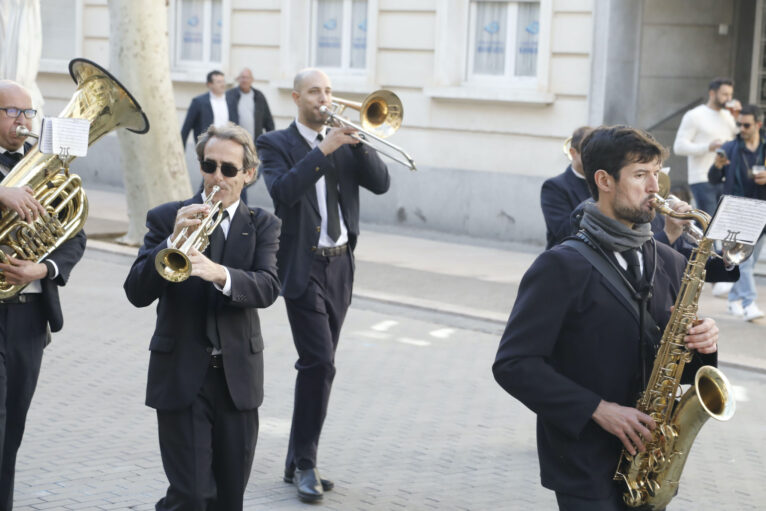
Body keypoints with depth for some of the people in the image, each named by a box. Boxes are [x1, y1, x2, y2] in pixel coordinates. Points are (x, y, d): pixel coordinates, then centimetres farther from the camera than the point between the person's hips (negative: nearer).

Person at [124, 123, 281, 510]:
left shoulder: (263, 226, 6)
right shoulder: (166, 218, 2)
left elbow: (267, 289, -12)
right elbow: (137, 293, -8)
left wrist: (220, 274, -32)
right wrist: (173, 241, -23)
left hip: (238, 376, 2)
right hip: (181, 376, -2)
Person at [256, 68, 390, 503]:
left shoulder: (345, 143, 12)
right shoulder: (276, 144, -1)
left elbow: (380, 183, -1)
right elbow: (283, 191, -20)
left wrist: (355, 140, -12)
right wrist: (323, 150, -24)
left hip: (340, 265, 5)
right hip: (303, 267, -5)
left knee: (317, 365, 10)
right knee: (320, 363, -15)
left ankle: (297, 462, 19)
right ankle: (306, 463, -6)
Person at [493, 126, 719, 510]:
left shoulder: (669, 263, 9)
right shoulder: (561, 267, -11)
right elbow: (513, 364, -16)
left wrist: (700, 347, -7)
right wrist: (598, 409, -20)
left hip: (648, 463, 6)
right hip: (585, 467, -6)